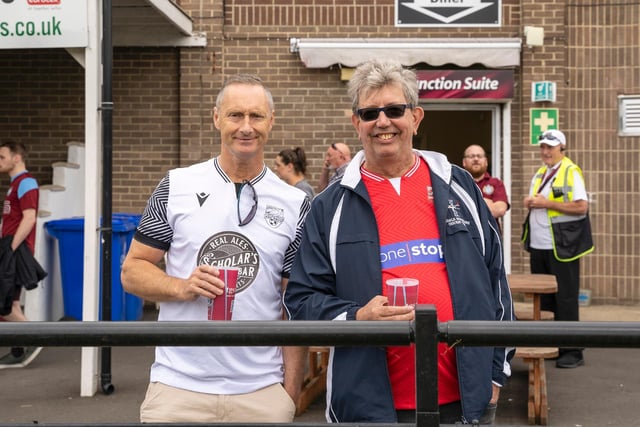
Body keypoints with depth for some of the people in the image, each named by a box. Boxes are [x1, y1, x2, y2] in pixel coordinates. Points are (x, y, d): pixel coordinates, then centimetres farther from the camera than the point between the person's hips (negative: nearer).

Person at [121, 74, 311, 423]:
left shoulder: (294, 205, 2)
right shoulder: (176, 186, 0)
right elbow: (132, 271, 4)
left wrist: (290, 391, -1)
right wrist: (182, 287, -15)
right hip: (178, 386, 0)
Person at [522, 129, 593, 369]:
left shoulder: (571, 172, -8)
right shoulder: (539, 174, 15)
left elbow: (582, 207, -17)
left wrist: (547, 203, -18)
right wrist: (530, 203, 0)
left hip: (561, 247, -7)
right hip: (538, 247, 7)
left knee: (565, 300, -3)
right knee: (543, 299, 12)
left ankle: (572, 351, 4)